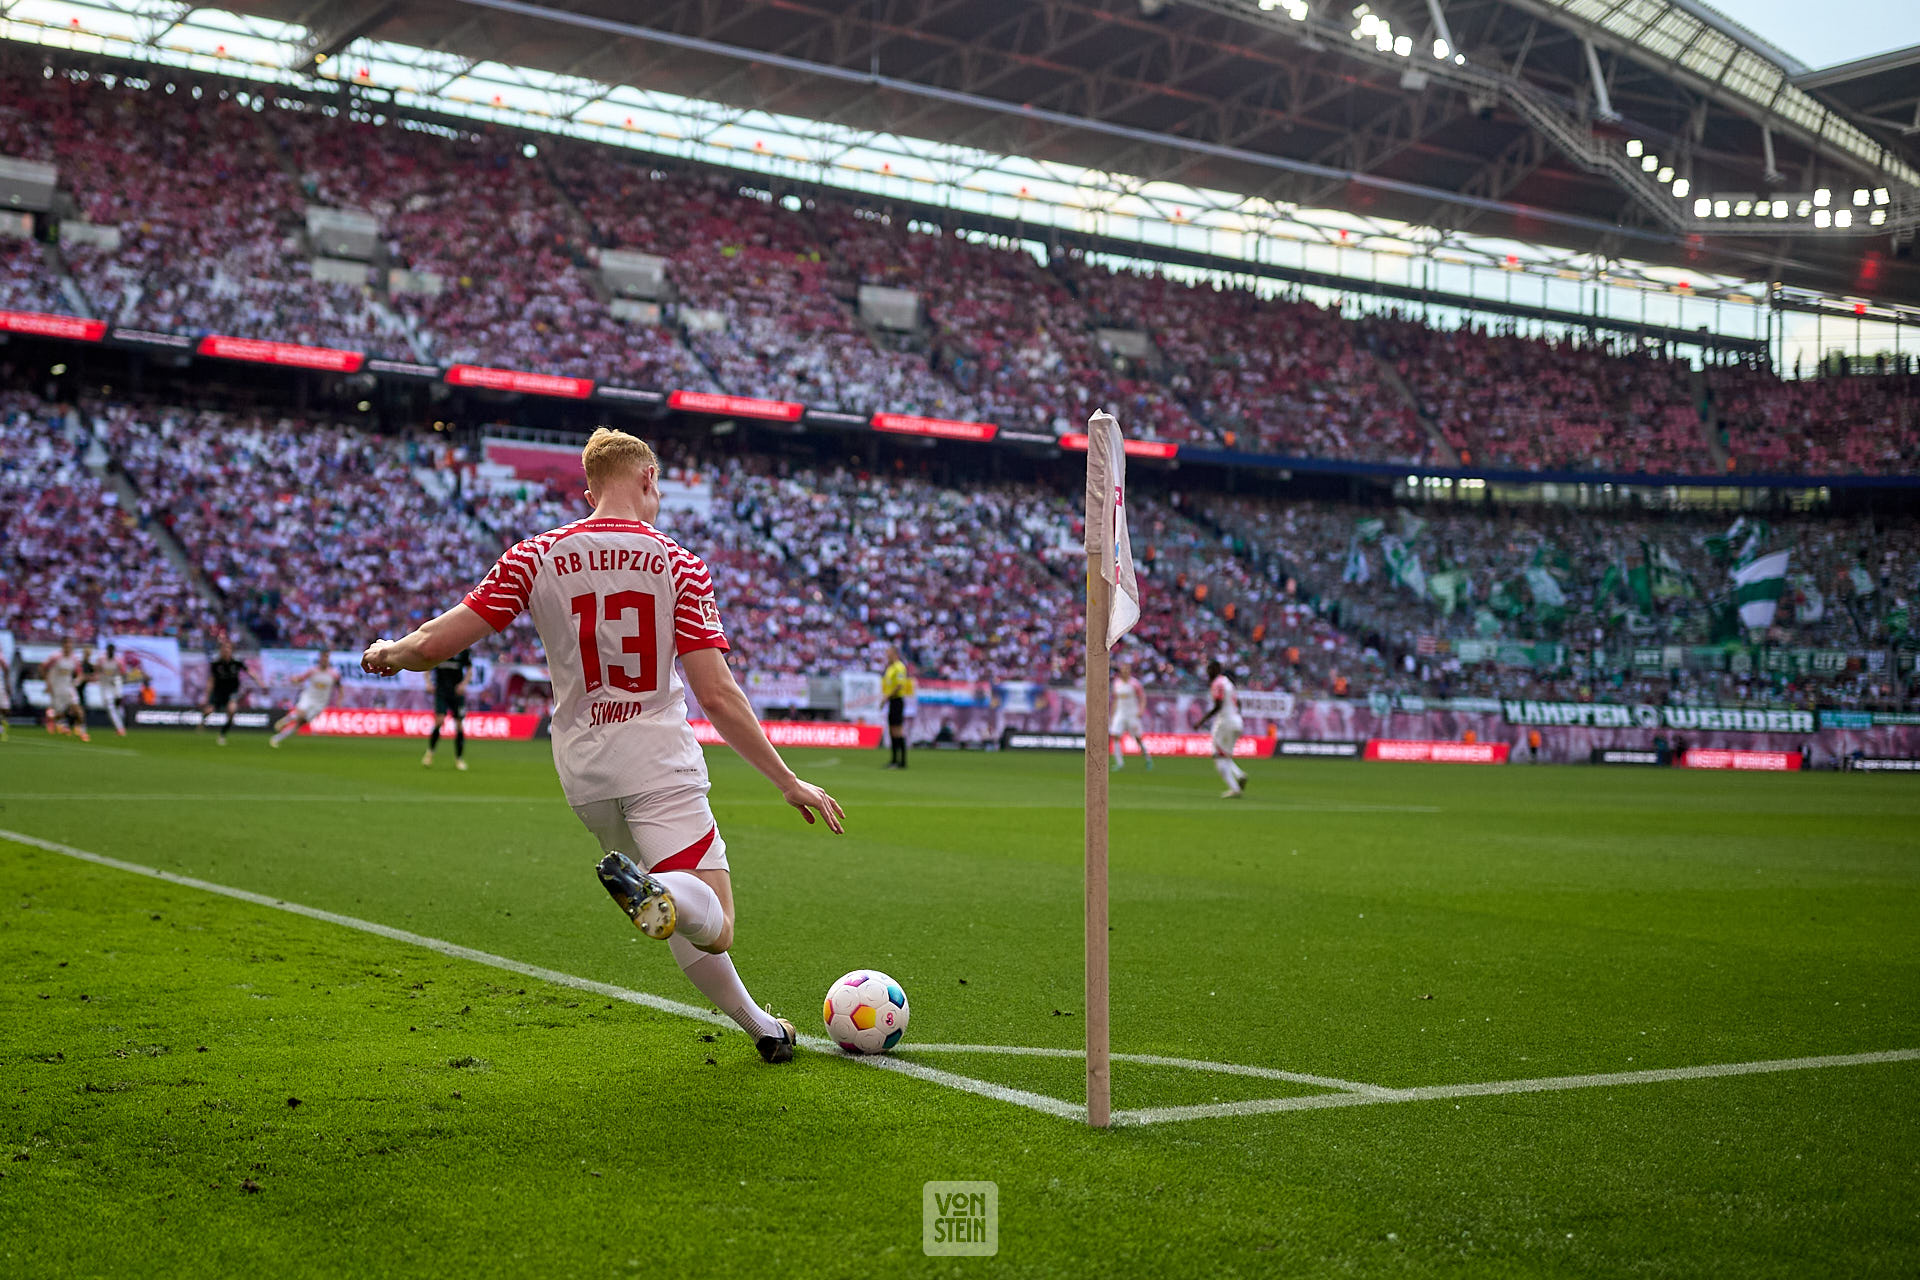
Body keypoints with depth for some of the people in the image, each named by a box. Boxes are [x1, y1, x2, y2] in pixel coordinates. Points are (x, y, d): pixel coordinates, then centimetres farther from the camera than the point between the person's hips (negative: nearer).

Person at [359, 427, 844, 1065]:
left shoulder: (535, 557, 0)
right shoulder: (681, 565, -5)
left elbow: (436, 644, -4)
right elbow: (717, 695, -10)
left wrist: (388, 653, 20)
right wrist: (790, 783, -4)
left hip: (581, 769, 5)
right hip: (658, 760, -4)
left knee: (677, 914, 23)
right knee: (714, 929, -9)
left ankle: (758, 1025, 23)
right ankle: (649, 888, -41)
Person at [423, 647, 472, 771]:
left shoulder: (464, 650, 0)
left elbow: (469, 670, 8)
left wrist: (464, 684, -8)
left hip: (457, 692, 1)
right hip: (441, 690, -1)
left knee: (459, 725, 0)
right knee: (439, 720, -16)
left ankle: (459, 759, 12)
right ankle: (430, 752, 4)